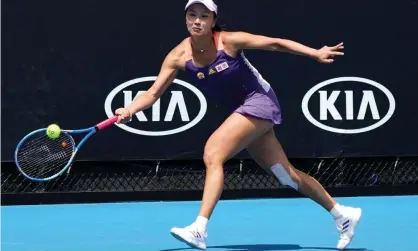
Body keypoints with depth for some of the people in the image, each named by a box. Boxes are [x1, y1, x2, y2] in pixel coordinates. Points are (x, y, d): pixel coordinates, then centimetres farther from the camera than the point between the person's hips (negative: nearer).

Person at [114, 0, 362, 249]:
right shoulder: (179, 56, -7)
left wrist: (316, 53, -18)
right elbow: (153, 92, -8)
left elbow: (275, 43, -12)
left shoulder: (229, 40, -19)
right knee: (288, 175, 13)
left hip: (260, 101, -6)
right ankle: (343, 214, 29)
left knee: (213, 154, -24)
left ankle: (199, 230, -25)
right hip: (242, 110, 6)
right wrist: (130, 109, -27)